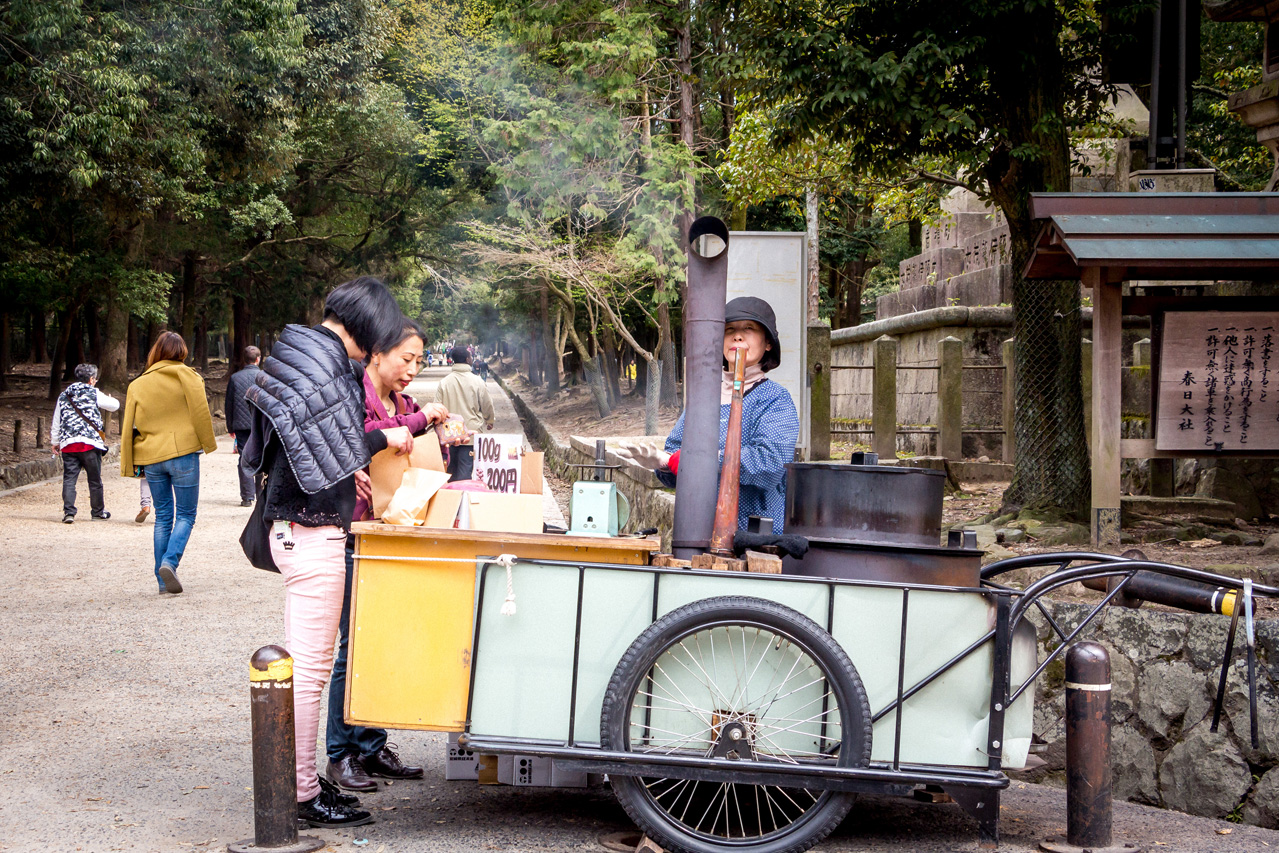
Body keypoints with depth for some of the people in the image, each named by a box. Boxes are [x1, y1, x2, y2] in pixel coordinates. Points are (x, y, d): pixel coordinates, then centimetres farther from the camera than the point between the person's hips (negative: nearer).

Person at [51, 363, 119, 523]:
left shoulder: (64, 396, 13)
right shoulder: (93, 393, 1)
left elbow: (56, 422, 16)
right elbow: (114, 405, 10)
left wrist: (55, 442, 26)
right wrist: (109, 398, 34)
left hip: (68, 444, 3)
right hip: (90, 443, -3)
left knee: (69, 478, 1)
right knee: (95, 479, 10)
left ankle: (68, 512, -12)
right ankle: (98, 511, 20)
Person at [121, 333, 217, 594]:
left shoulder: (138, 385, 9)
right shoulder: (185, 376, -2)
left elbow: (128, 427, 8)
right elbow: (200, 412, -6)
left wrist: (129, 465, 12)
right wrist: (208, 443, 7)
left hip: (151, 457, 4)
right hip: (183, 453, -4)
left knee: (163, 516, 11)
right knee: (186, 515, 4)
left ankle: (163, 580, 8)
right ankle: (170, 562, -19)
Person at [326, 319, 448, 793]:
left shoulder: (403, 404, 17)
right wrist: (418, 421, -24)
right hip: (353, 535, -8)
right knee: (355, 643, -4)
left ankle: (371, 748, 19)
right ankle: (340, 756, 5)